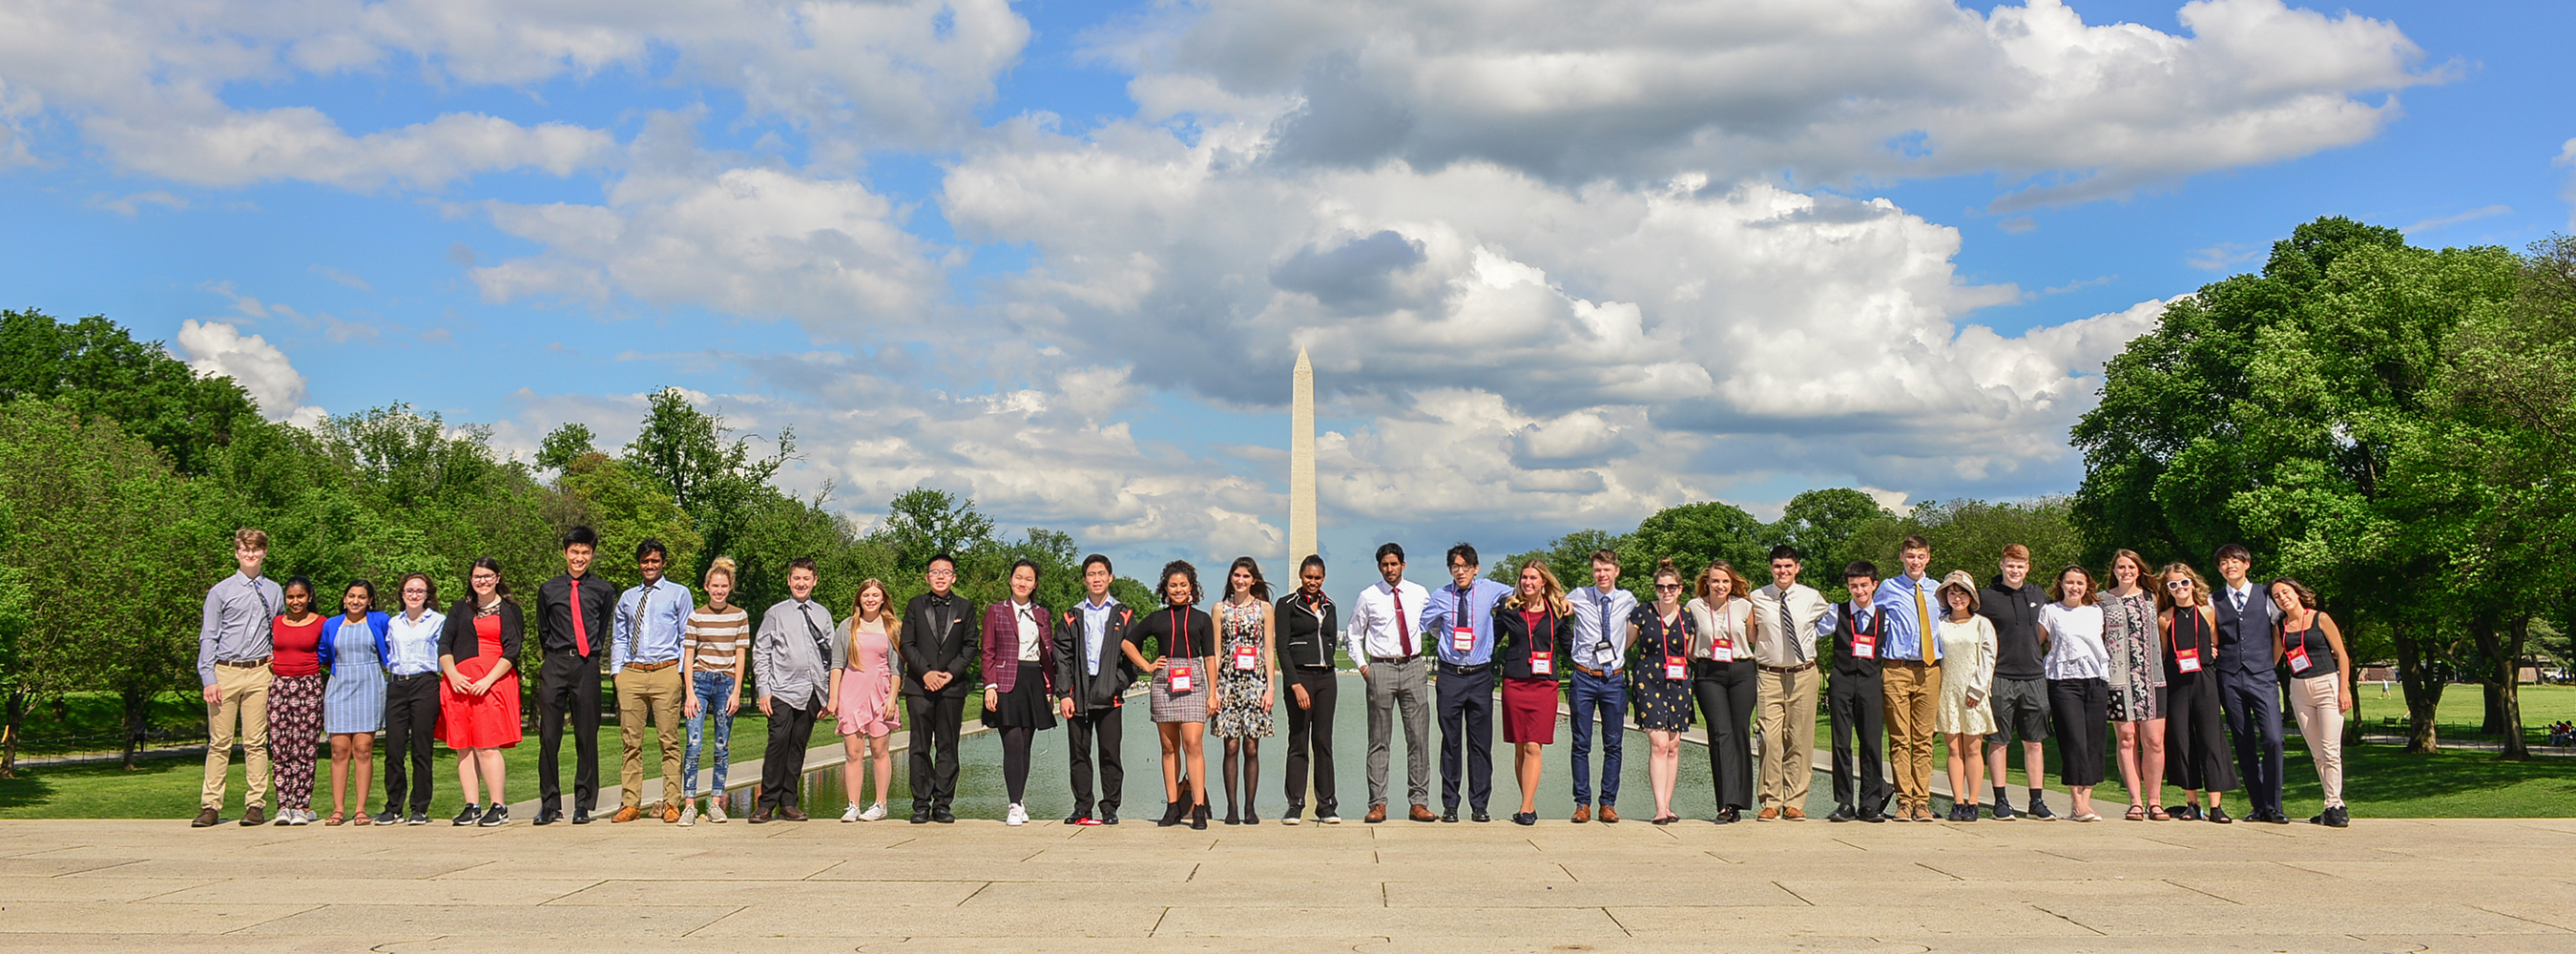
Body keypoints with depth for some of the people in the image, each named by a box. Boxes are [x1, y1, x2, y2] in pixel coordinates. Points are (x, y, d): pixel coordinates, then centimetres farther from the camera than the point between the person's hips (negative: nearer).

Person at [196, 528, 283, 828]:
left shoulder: (274, 592, 13)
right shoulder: (220, 591, 6)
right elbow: (208, 637, 4)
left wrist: (279, 674, 7)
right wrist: (208, 679, -5)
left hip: (259, 673, 1)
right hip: (225, 672, -1)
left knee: (256, 742, 1)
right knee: (219, 743, -1)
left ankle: (256, 806, 4)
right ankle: (210, 806, 3)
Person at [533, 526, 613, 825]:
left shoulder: (603, 591, 9)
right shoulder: (548, 590, 12)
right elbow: (543, 631, 19)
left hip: (587, 666, -1)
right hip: (555, 666, 1)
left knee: (587, 736, 0)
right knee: (549, 736, -2)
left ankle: (584, 806, 5)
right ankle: (549, 805, 5)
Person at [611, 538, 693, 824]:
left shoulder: (679, 594, 10)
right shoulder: (627, 598, 21)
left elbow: (687, 636, 7)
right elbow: (619, 638, 21)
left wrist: (683, 672, -3)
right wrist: (616, 669, 8)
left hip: (666, 672, -3)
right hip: (631, 673, 3)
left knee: (669, 740, -5)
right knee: (630, 741, 1)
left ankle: (672, 804, -2)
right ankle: (630, 803, 5)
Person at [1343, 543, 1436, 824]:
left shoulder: (1420, 594, 8)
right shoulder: (1368, 597, 3)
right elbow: (1354, 635, 12)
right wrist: (1363, 666, 2)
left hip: (1413, 667, 2)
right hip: (1381, 668, -1)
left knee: (1418, 737, 1)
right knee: (1379, 740, 1)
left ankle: (1419, 803, 6)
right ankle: (1377, 804, 4)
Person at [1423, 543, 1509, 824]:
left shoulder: (1489, 590, 3)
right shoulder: (1440, 596, 1)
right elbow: (1423, 625, 16)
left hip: (1480, 676, 0)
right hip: (1449, 675, 0)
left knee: (1481, 743, 2)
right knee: (1451, 742, 3)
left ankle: (1479, 805, 9)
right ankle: (1449, 805, 9)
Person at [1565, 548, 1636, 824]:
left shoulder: (1627, 600, 5)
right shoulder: (1578, 598, -1)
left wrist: (1623, 647, 14)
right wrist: (1571, 639, 8)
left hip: (1614, 679, 1)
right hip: (1584, 677, -1)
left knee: (1613, 745, 4)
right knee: (1581, 744, 1)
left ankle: (1608, 804, 10)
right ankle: (1582, 804, 6)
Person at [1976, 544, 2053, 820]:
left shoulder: (2038, 595, 10)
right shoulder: (1987, 598, -2)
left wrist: (2036, 654, 12)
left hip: (2034, 677, 4)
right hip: (2000, 678, -3)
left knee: (2034, 742, 6)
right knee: (1998, 742, 1)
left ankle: (2037, 801, 12)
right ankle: (2000, 801, 7)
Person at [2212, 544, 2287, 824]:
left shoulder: (2266, 596, 8)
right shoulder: (2213, 601, 11)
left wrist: (2271, 665, 11)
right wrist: (2213, 655, 5)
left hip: (2262, 677, -2)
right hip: (2230, 679, 2)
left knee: (2272, 740, -13)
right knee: (2244, 745, 2)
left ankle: (2273, 806, -5)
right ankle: (2258, 806, 8)